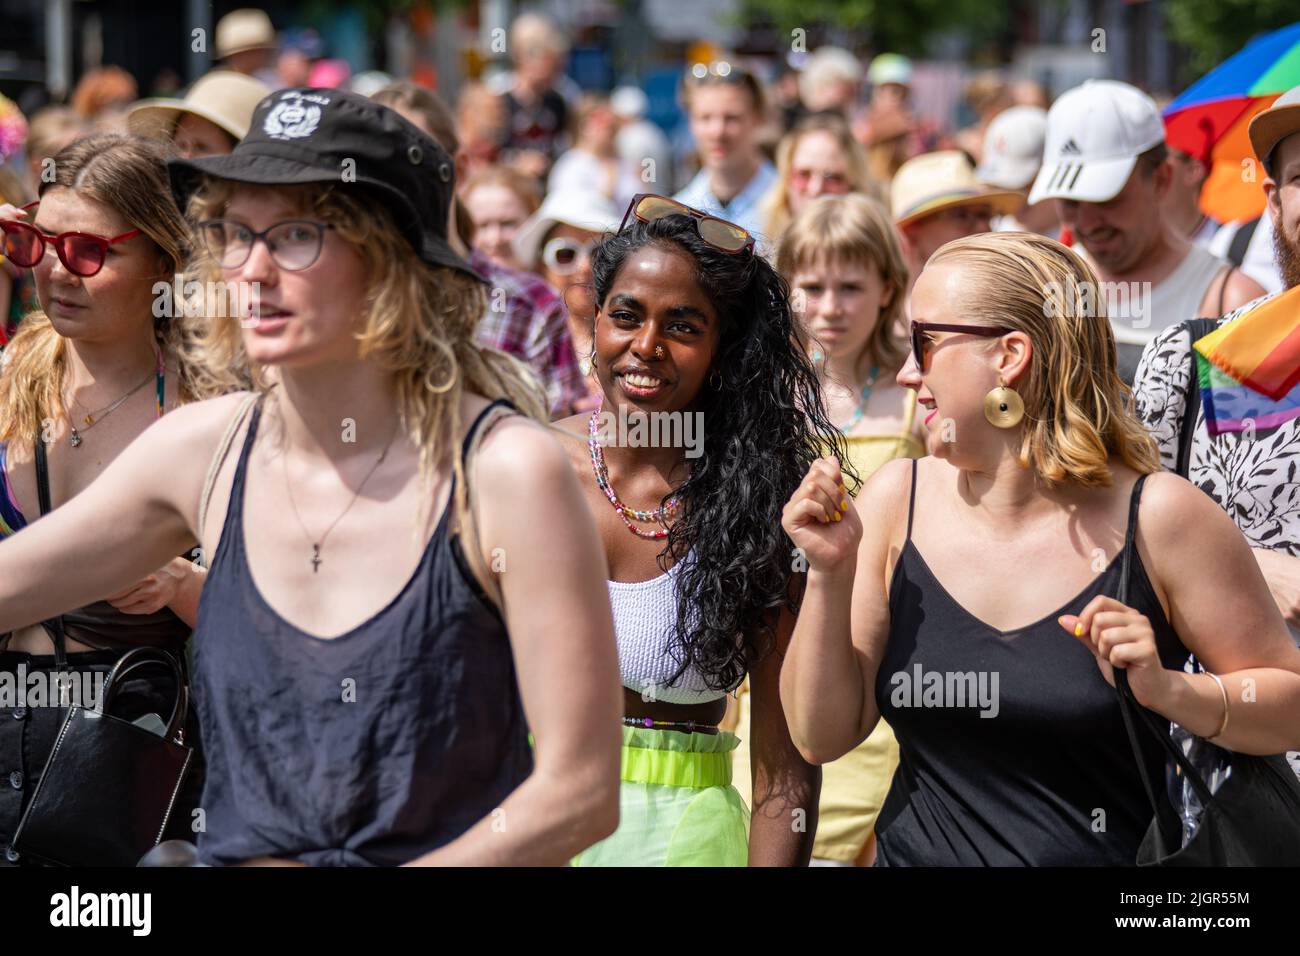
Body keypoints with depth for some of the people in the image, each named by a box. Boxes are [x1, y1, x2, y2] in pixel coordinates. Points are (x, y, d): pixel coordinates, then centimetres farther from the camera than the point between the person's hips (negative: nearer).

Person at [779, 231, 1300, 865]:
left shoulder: (1159, 516, -13)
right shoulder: (896, 500, -4)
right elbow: (822, 736, -3)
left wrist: (1166, 690, -22)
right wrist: (829, 574, -14)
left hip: (1110, 854, -3)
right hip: (914, 851, 3)